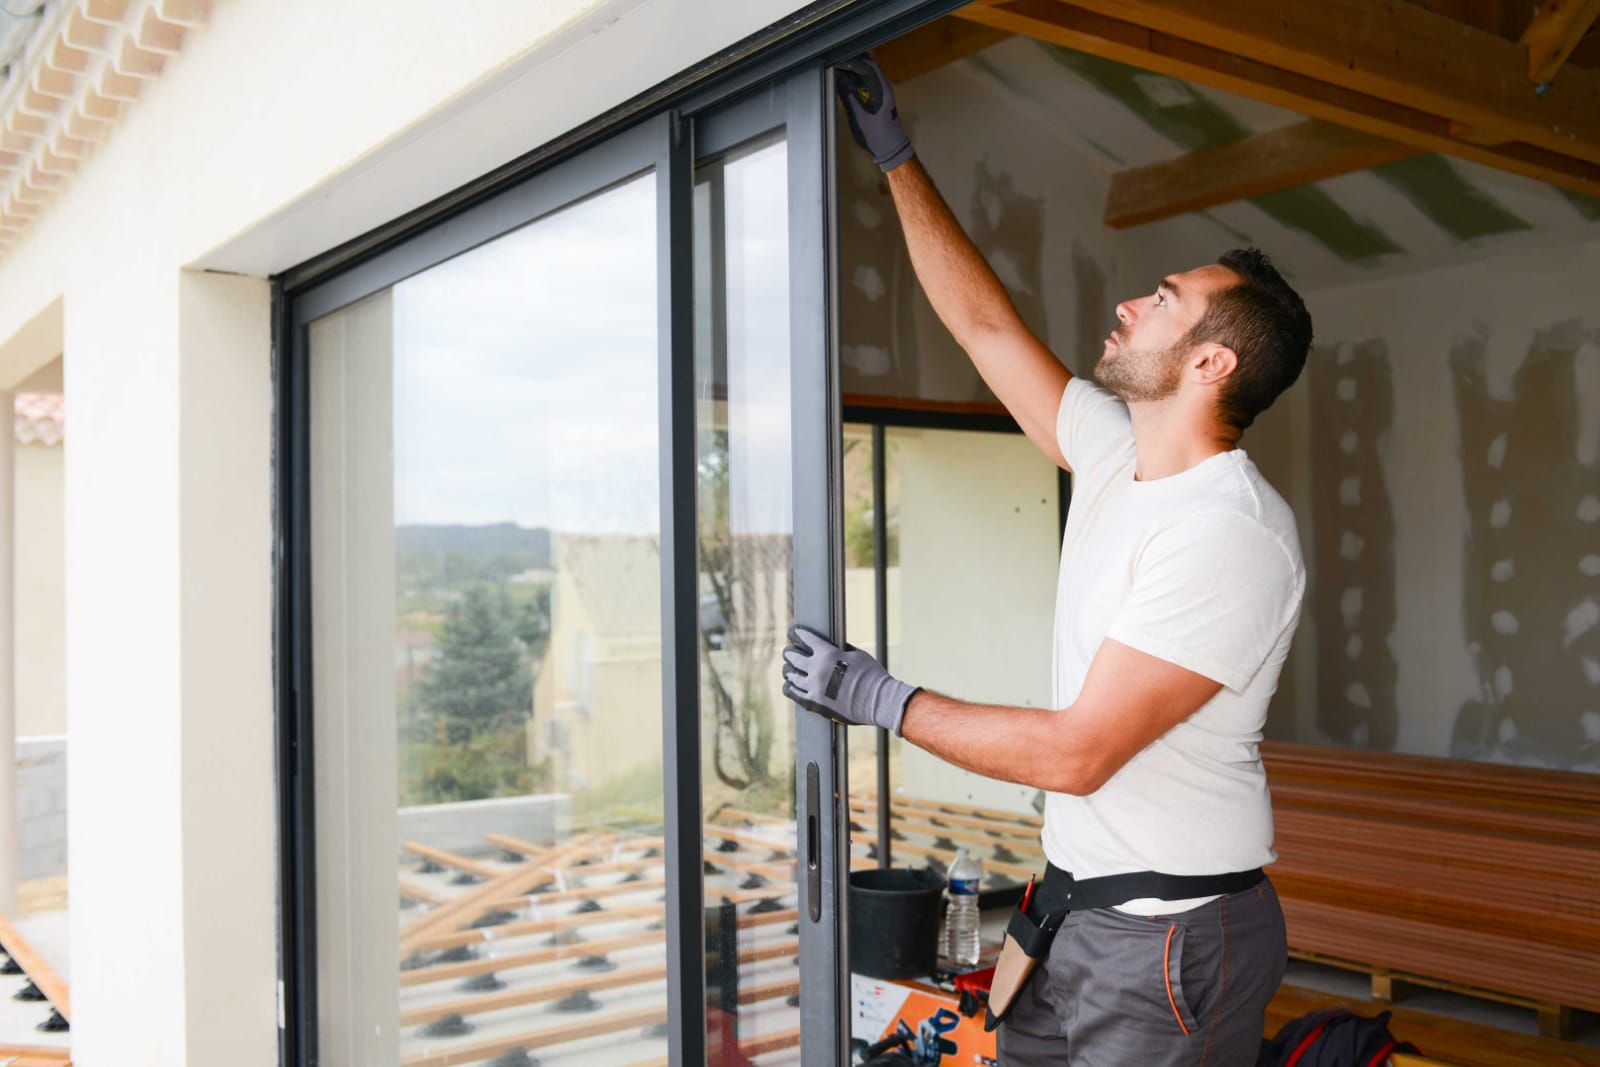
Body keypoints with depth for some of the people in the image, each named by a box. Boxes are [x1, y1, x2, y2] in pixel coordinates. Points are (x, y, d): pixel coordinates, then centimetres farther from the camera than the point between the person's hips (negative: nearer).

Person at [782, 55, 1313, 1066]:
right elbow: (984, 320, 11)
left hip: (1172, 934, -8)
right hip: (1079, 903, 8)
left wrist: (882, 698, -17)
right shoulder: (1117, 456, 3)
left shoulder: (1233, 533, -23)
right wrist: (893, 150, 14)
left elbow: (1076, 751, -25)